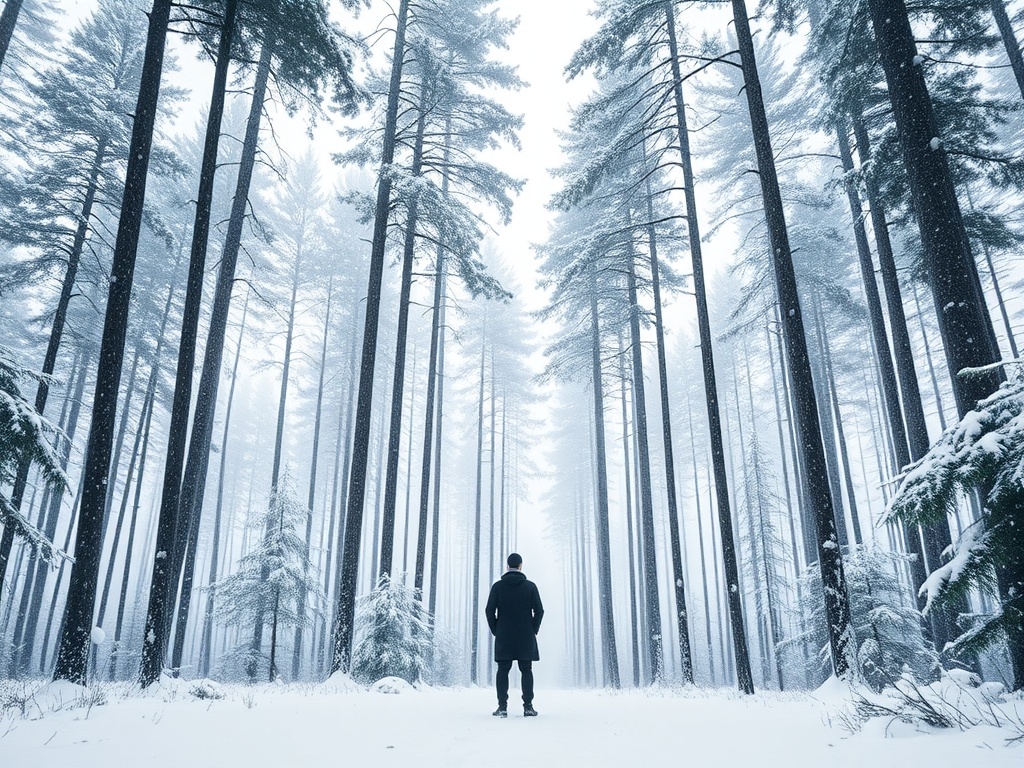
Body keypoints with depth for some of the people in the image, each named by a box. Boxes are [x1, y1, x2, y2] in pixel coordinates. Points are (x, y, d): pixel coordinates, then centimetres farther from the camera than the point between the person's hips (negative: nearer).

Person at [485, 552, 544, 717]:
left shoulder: (498, 586, 0)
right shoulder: (530, 586, -1)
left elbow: (489, 610, -4)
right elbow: (539, 610, -3)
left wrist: (495, 630, 6)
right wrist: (533, 629, 8)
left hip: (503, 636, 0)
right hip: (526, 636, 0)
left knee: (503, 670, 5)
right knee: (526, 671, 6)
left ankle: (502, 706, 1)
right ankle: (528, 706, 4)